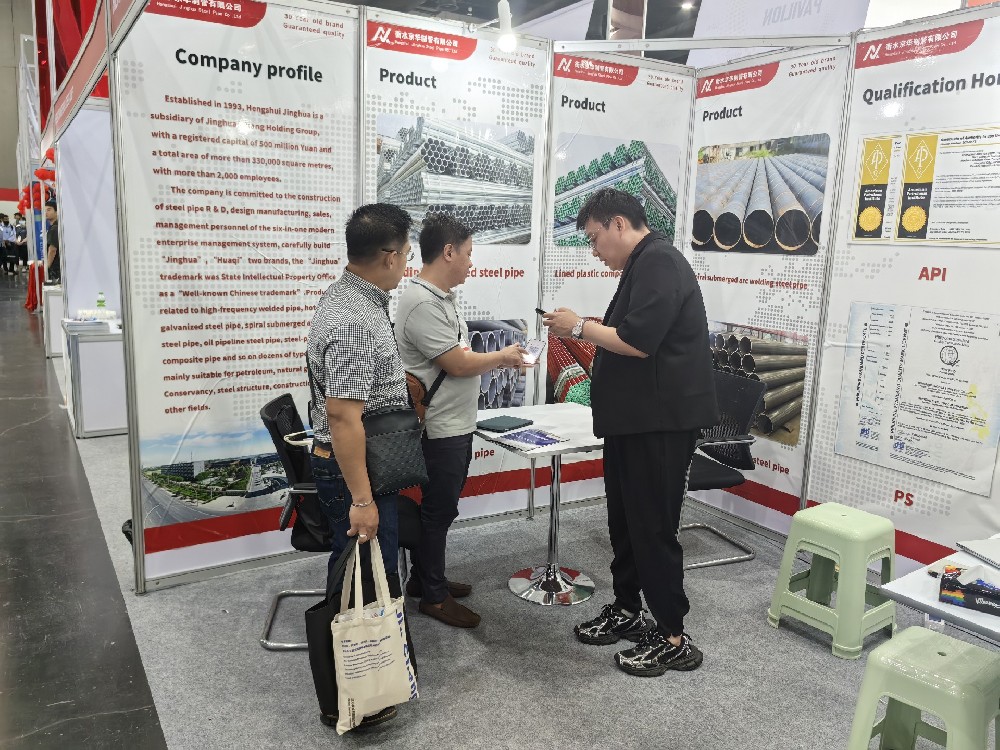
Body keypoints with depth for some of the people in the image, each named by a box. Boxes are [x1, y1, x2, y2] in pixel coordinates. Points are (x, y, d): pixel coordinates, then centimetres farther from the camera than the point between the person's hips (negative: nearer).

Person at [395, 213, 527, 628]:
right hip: (440, 430, -10)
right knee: (439, 512, 3)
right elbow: (458, 364, -21)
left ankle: (424, 578, 34)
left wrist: (500, 358, 5)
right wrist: (504, 356, -8)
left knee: (440, 508, 19)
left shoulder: (440, 298, 10)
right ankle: (433, 596, 19)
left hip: (457, 425, 10)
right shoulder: (422, 304, -23)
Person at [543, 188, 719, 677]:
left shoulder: (659, 262, -14)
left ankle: (673, 639, 10)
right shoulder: (642, 266, 18)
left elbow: (638, 341, -24)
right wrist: (584, 331, 9)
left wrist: (579, 327, -12)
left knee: (653, 527, -3)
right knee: (625, 520, 17)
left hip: (660, 424, -10)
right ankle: (626, 610, 31)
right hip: (634, 421, 10)